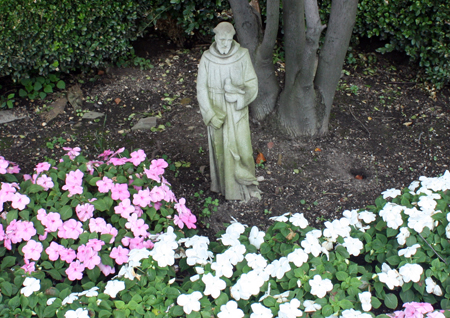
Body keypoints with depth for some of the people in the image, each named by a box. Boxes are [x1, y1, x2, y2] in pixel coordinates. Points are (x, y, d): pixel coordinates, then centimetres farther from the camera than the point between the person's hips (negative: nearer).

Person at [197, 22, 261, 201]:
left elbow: (252, 85, -5)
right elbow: (202, 89, -5)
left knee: (241, 146, 1)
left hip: (237, 110, 0)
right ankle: (227, 185, 25)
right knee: (221, 147, 8)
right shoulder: (207, 58, -8)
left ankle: (246, 183, 24)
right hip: (216, 109, 0)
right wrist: (212, 116, -13)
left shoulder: (242, 55, -8)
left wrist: (235, 90, -24)